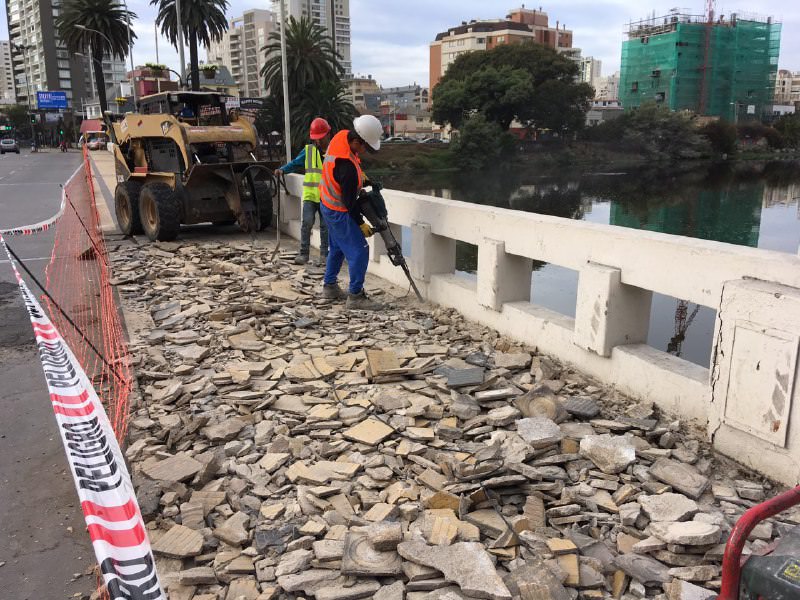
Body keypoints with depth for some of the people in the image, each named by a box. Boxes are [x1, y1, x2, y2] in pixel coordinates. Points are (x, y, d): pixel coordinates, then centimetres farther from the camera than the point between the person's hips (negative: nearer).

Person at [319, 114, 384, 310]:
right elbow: (349, 201, -23)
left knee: (337, 248, 23)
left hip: (328, 204, 10)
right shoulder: (348, 168, -35)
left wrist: (361, 173, 6)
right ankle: (355, 296, -3)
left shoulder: (341, 136, -9)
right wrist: (361, 224, -12)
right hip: (339, 212, -10)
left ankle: (329, 286, 36)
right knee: (359, 251, -8)